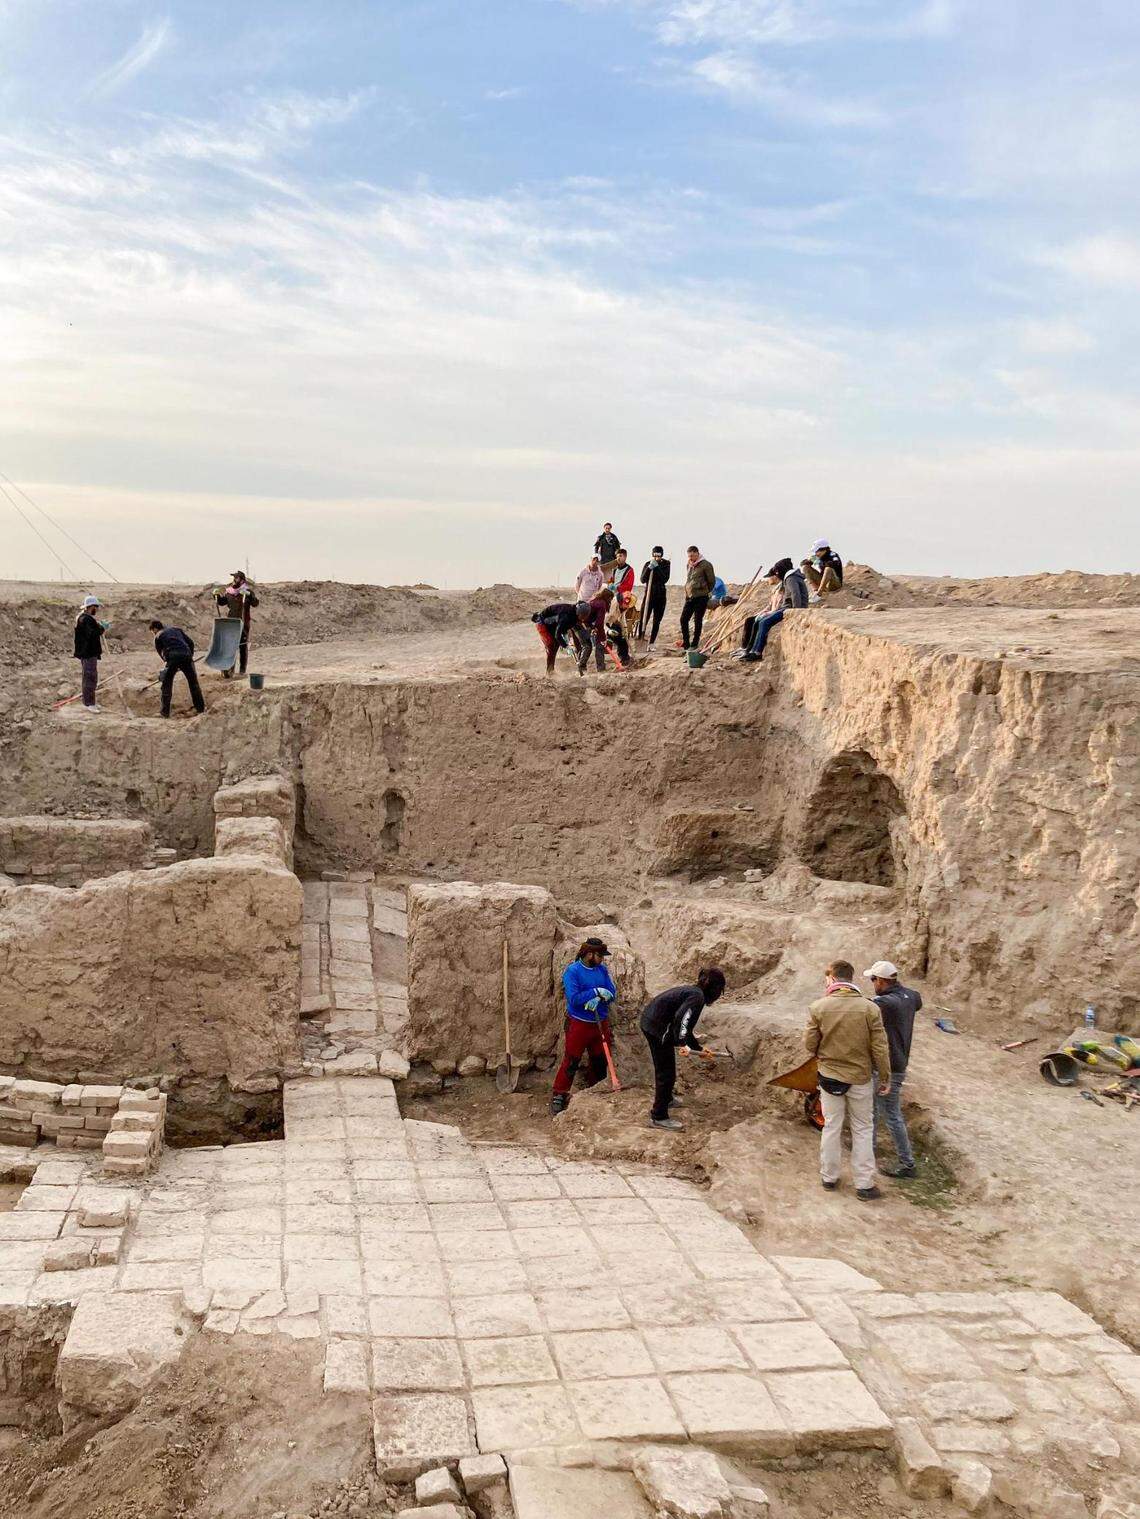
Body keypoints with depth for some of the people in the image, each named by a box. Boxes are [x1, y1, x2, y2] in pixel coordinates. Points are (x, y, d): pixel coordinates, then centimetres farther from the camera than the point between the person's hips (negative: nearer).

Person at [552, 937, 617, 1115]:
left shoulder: (603, 970, 4)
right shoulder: (572, 971, -13)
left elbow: (612, 993, -2)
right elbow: (573, 998, -21)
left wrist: (598, 999, -21)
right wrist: (596, 992, -22)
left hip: (601, 1023, 6)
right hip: (578, 1024, -6)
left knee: (600, 1062, 13)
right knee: (571, 1062, -3)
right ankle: (559, 1096, 6)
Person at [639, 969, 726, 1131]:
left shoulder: (692, 991, 16)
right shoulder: (698, 997, -13)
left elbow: (686, 1028, 23)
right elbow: (681, 1019, -28)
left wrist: (699, 1048, 25)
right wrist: (681, 1042, -26)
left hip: (648, 1022, 10)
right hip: (658, 1029, -10)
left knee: (663, 1067, 29)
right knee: (667, 1073, 1)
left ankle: (665, 1098, 50)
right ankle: (659, 1117, 8)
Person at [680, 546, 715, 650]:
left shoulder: (705, 565, -8)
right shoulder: (689, 565, 13)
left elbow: (712, 581, -2)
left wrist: (706, 592, 8)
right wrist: (687, 593, 17)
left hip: (701, 597, -7)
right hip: (689, 597, 7)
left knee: (697, 621, -1)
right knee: (683, 619, 1)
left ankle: (695, 644, 6)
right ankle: (686, 642, 10)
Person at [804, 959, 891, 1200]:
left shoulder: (819, 1007, -14)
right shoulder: (869, 1008, -14)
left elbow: (809, 1044, -7)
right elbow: (880, 1049, -10)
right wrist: (886, 1078, 4)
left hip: (830, 1077, 0)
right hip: (860, 1078, 0)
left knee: (831, 1127, 16)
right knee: (862, 1130, 13)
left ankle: (829, 1177, 27)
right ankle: (864, 1185, 15)